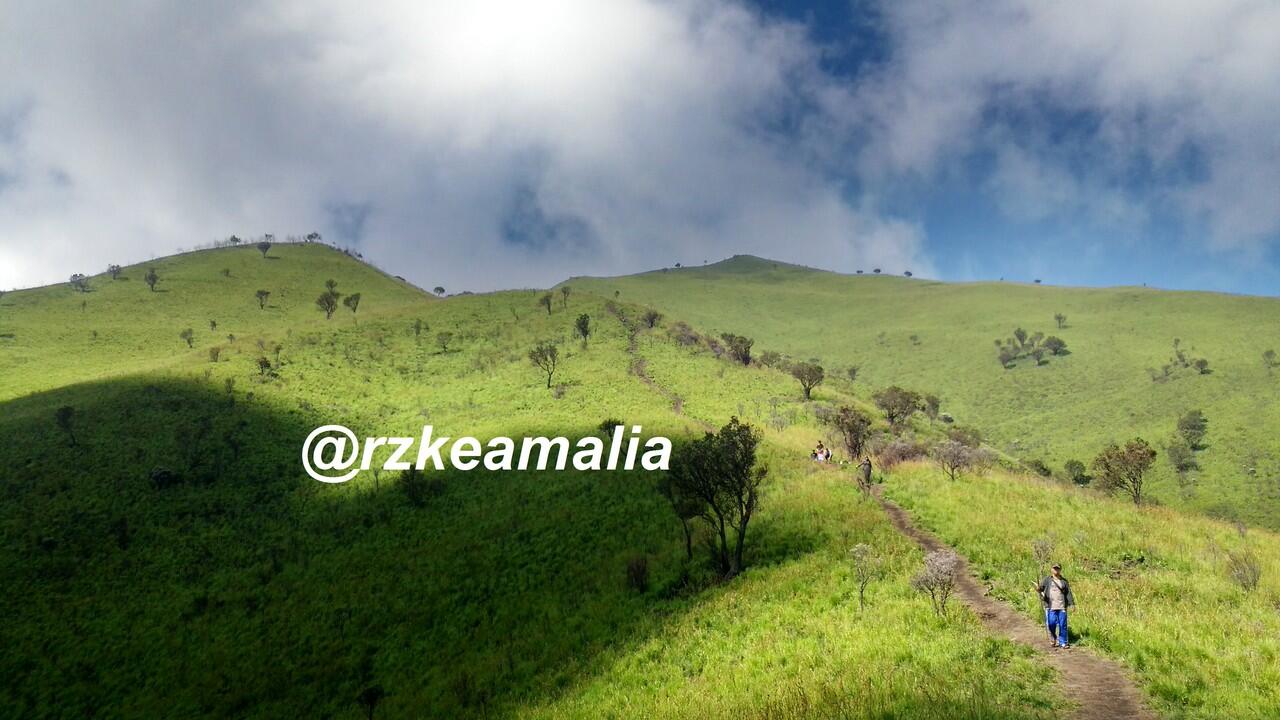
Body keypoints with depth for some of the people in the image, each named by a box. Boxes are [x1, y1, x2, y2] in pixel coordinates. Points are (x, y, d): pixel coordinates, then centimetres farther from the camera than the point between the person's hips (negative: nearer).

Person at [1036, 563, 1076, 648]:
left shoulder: (1064, 581, 11)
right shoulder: (1047, 580, 7)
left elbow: (1068, 593, 12)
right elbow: (1041, 587, -1)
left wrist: (1072, 604, 5)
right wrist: (1038, 589, -25)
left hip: (1062, 607, 1)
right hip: (1051, 607, -1)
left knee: (1062, 625, 1)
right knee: (1051, 624, -3)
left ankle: (1063, 642, 10)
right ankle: (1054, 640, 16)